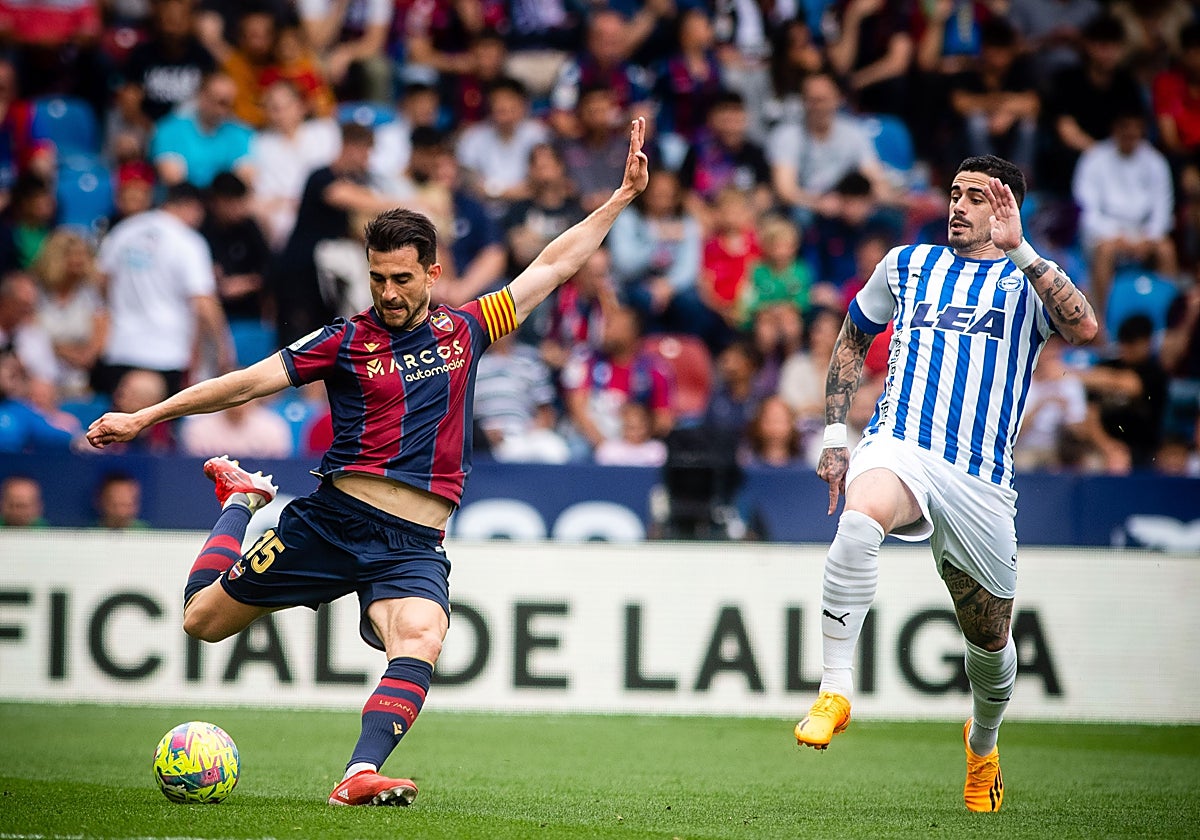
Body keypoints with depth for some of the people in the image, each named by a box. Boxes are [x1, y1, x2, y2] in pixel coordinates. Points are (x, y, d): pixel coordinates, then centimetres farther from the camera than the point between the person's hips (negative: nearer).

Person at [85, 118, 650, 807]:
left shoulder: (463, 331, 11)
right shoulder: (345, 342, 5)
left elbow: (553, 266, 17)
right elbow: (248, 383, 2)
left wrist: (623, 197, 15)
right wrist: (145, 417, -2)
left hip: (415, 544, 0)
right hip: (335, 518, 0)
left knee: (419, 643, -31)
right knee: (203, 620, 6)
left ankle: (362, 775, -42)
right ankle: (243, 500, 34)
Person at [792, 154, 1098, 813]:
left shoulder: (1029, 281, 7)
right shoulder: (907, 265, 16)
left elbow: (1084, 328, -15)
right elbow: (853, 339, 29)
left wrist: (1018, 248, -18)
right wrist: (834, 433, 19)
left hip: (980, 481, 0)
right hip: (898, 448, 0)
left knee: (990, 638, 10)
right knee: (861, 518, -37)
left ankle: (983, 742, 44)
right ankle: (834, 691, -31)